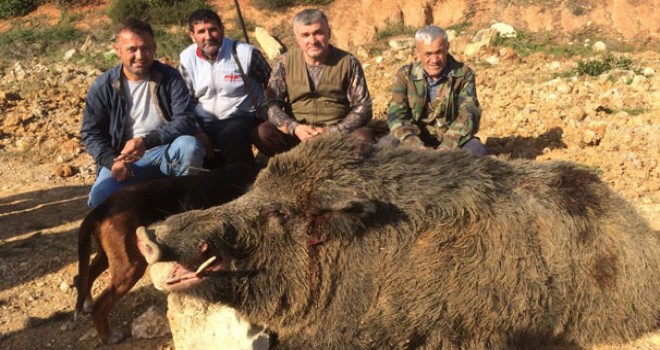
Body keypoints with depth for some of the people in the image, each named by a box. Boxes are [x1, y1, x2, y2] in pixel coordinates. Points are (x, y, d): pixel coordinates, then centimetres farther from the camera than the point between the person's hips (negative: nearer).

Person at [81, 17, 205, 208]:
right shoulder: (103, 86, -1)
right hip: (125, 159, 1)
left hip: (166, 153, 0)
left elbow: (185, 121, -13)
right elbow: (90, 133, 4)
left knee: (190, 146, -33)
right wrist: (111, 161, -15)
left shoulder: (170, 77, -5)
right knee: (100, 197, -26)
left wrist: (146, 141, -26)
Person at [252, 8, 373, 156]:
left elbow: (363, 108, -4)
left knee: (363, 137, -32)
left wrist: (331, 132, -18)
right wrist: (295, 128, -21)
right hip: (295, 133, 1)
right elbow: (271, 104, -2)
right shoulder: (285, 62, 0)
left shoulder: (348, 62, -4)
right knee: (262, 133, -25)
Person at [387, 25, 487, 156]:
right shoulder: (404, 75, -3)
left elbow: (468, 115, -14)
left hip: (452, 142, 0)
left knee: (477, 150, -30)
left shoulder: (463, 74, -4)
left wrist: (446, 148, -31)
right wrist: (417, 146, -31)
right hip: (416, 141, 0)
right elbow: (397, 115, -12)